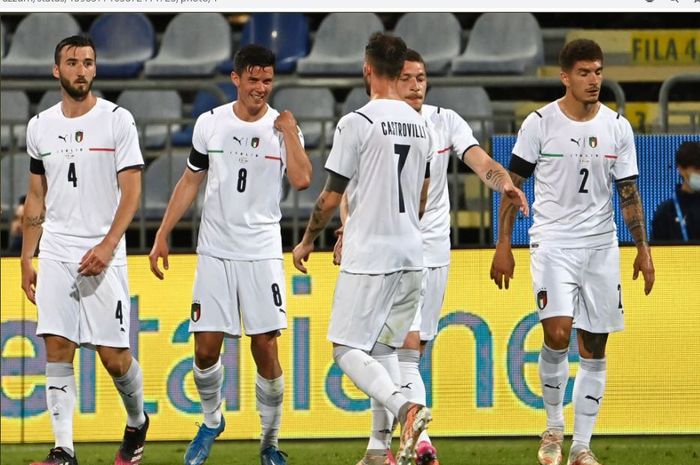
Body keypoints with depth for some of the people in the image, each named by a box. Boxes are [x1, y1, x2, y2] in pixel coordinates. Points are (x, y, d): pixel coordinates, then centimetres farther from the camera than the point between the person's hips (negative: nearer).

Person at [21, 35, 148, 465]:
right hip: (55, 253, 3)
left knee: (114, 356, -3)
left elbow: (131, 191, -7)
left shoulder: (117, 120, -3)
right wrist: (27, 259, 13)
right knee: (58, 349, -5)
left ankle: (137, 423, 25)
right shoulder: (41, 126, 10)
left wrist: (107, 245, -18)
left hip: (103, 255, -3)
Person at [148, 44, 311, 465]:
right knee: (206, 349, -1)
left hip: (262, 252, -2)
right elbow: (190, 182, 12)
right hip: (215, 252, 2)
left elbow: (302, 180, -17)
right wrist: (163, 236, 10)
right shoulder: (210, 124, 4)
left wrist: (289, 132, -15)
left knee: (266, 349, -5)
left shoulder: (283, 127, -1)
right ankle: (212, 422, 26)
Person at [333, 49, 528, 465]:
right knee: (406, 345, -16)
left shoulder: (445, 122, 2)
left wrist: (504, 182, -32)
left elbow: (480, 161, -11)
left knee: (403, 353, 7)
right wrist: (348, 232, -17)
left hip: (433, 250, 3)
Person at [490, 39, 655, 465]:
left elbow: (629, 191, 8)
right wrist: (503, 246, -2)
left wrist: (643, 249, 3)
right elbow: (513, 185, 1)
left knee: (594, 348, 4)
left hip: (601, 245, 3)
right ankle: (554, 426, 2)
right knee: (558, 333, -19)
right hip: (553, 241, -3)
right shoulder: (539, 123, -5)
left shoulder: (618, 127, 3)